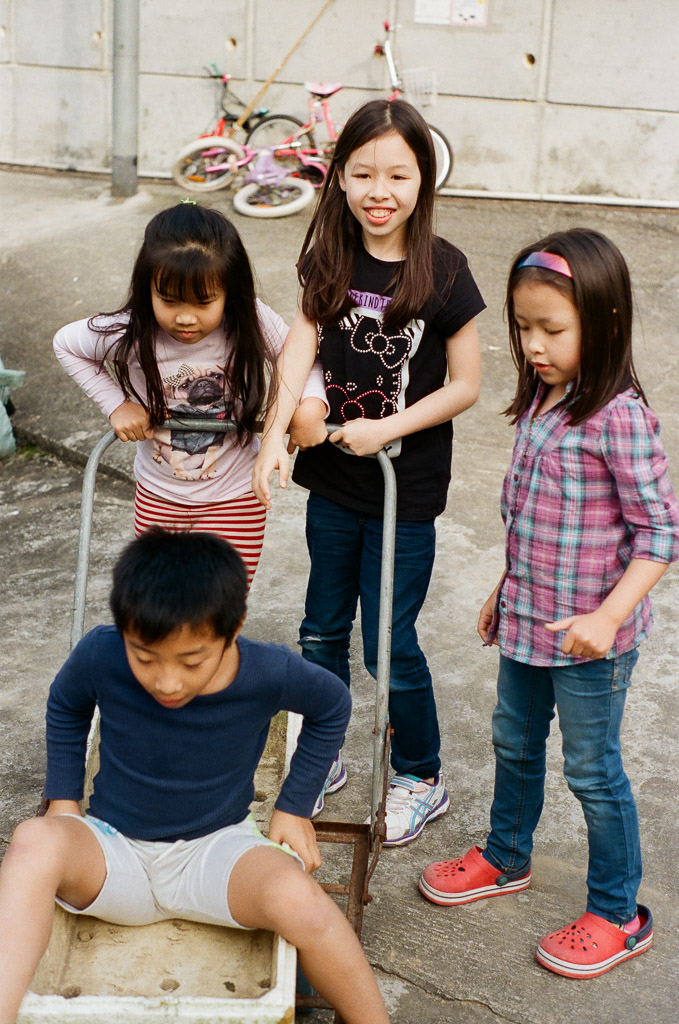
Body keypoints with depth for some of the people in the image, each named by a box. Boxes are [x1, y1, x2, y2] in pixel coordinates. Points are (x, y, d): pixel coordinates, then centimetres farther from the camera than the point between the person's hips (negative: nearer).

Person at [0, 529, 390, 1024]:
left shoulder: (269, 673, -19)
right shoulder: (100, 656, -17)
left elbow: (332, 706, 5)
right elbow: (66, 707, 8)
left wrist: (294, 807, 2)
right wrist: (63, 799, 2)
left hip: (216, 851, -1)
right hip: (115, 855, 1)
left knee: (296, 897, -35)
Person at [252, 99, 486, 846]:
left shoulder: (442, 272, -14)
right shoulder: (329, 259, -3)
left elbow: (466, 385, -9)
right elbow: (299, 345, -12)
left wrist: (387, 429, -18)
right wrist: (275, 433, -25)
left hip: (405, 487, -4)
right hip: (332, 479, 4)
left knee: (390, 644, 4)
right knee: (322, 631, 17)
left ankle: (421, 779, 27)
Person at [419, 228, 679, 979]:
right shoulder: (540, 400, 2)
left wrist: (608, 616, -28)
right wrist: (507, 588, 17)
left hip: (589, 637, -7)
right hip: (526, 620, 7)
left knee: (592, 771, 7)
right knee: (514, 745, 24)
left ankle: (617, 916, 25)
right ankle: (505, 859, 47)